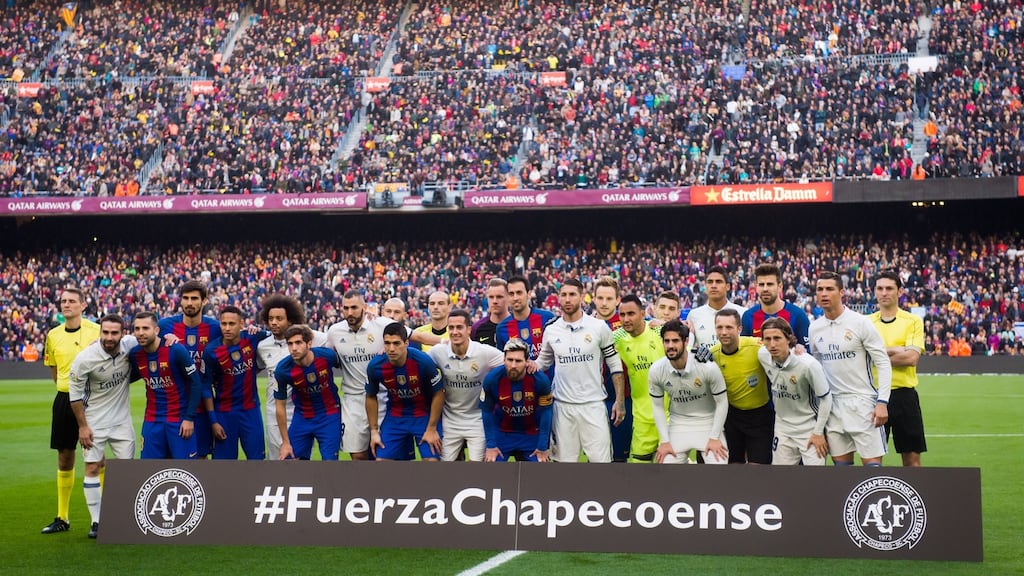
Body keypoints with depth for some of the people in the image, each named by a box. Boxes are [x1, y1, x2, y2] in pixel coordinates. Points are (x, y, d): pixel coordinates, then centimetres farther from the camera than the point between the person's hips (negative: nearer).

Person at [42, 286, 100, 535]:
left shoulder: (96, 331, -6)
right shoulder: (53, 335, 6)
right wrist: (67, 385, 7)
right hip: (64, 400, 4)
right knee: (64, 458, 9)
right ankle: (62, 518, 19)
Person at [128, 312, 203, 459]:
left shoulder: (176, 350, -15)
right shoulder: (134, 354, -1)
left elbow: (196, 384, -10)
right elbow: (129, 378, 20)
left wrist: (189, 418, -13)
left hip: (179, 419, -5)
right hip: (152, 420, 5)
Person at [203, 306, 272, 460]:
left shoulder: (252, 339, -8)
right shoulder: (211, 351, -13)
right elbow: (206, 388, -7)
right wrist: (213, 421, -7)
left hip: (250, 409, 2)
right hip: (224, 413, -2)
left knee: (256, 457, 5)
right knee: (224, 458, 3)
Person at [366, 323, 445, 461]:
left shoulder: (424, 362, -25)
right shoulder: (375, 366, -17)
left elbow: (438, 394, -11)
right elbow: (371, 398, 2)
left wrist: (431, 428, -10)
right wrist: (374, 431, 1)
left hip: (424, 415, -2)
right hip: (395, 417, 2)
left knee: (431, 459, -11)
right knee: (382, 458, -3)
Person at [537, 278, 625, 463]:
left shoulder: (599, 327, -2)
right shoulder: (551, 331, 6)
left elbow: (615, 364, 3)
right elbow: (542, 362, 17)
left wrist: (619, 401, -2)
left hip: (593, 404, -2)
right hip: (563, 406, 2)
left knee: (601, 459, -4)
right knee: (565, 460, 5)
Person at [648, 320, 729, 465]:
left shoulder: (708, 367, -21)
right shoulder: (656, 370, -13)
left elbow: (722, 402, -10)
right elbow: (657, 406, -1)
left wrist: (714, 438, -12)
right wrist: (665, 441, -5)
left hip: (708, 423, -2)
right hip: (678, 424, 2)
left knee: (718, 461, -16)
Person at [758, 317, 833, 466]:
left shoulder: (808, 364, -27)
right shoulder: (762, 355, -10)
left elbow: (825, 398, -14)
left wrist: (818, 432, -10)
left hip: (809, 429, -5)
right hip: (782, 429, 5)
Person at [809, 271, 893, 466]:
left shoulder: (861, 323, -9)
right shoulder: (814, 328, 7)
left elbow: (883, 363, -9)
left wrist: (882, 402, -15)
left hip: (863, 402, -5)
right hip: (832, 405, 5)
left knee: (872, 462, -6)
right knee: (841, 463, 7)